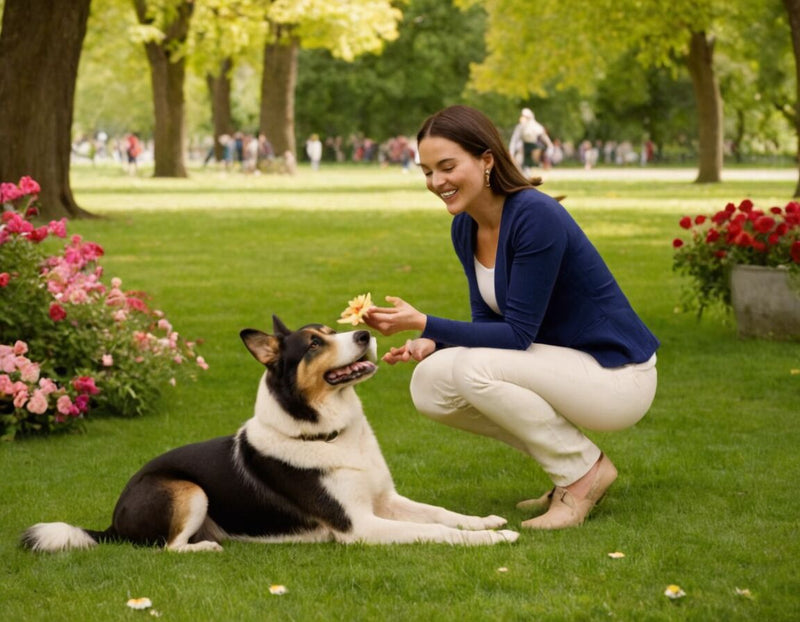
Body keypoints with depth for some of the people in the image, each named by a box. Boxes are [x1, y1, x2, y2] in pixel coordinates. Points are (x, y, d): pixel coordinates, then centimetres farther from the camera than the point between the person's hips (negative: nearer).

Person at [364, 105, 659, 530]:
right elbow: (488, 322, 8)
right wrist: (431, 342, -11)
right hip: (560, 366, 9)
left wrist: (423, 324, -28)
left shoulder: (535, 216, -24)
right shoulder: (465, 226, 2)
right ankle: (571, 469, 7)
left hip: (616, 375, -8)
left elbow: (518, 333, -24)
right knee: (430, 384, -7)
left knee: (476, 368, -28)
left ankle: (586, 471, -6)